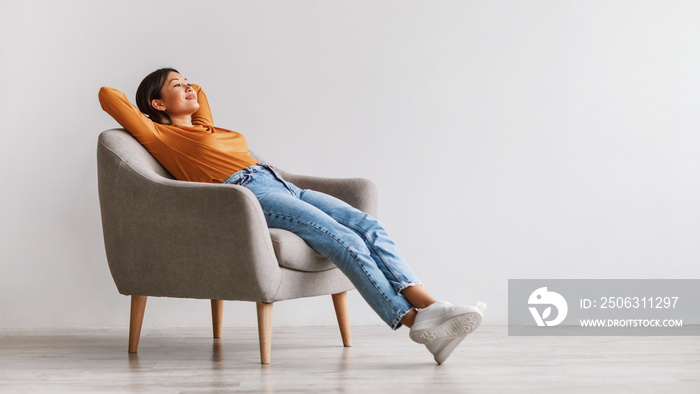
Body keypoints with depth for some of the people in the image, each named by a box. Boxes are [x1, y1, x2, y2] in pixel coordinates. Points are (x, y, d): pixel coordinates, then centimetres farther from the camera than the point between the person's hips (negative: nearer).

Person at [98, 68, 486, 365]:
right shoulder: (162, 137, 12)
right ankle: (415, 322, -33)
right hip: (249, 194, -8)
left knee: (369, 225, -16)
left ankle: (427, 304, -32)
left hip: (282, 185, 8)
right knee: (346, 241, -26)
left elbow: (197, 92, 55)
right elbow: (108, 95, 12)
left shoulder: (204, 128, 34)